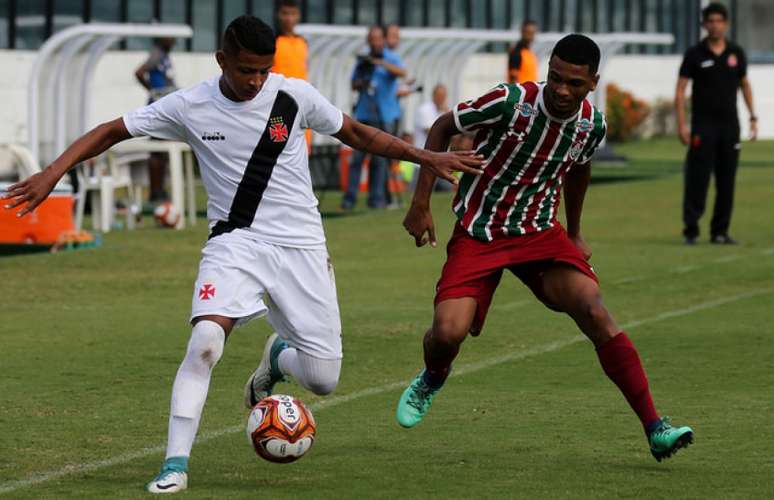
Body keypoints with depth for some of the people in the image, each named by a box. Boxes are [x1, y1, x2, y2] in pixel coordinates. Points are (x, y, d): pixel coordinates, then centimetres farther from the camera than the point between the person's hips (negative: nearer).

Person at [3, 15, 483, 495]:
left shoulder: (295, 96, -6)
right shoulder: (189, 107, -7)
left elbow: (355, 133, 9)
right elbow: (111, 131, -2)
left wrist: (427, 157, 5)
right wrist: (53, 172, -13)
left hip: (300, 245, 1)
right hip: (235, 241, -1)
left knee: (323, 379, -2)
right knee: (205, 340, -28)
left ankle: (278, 356, 36)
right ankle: (175, 465, -20)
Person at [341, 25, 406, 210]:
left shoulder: (391, 58, 1)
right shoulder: (362, 60, 12)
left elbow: (401, 72, -20)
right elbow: (354, 85, 17)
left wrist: (379, 62, -32)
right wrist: (362, 82, -6)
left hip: (385, 116, -2)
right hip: (364, 113, 2)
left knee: (380, 157, -2)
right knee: (357, 155, -4)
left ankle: (377, 197, 3)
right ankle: (350, 197, -4)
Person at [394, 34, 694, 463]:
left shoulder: (591, 125, -6)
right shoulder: (511, 102, -20)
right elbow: (442, 128, -6)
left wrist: (574, 234, 29)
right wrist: (420, 206, -7)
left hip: (539, 233, 2)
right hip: (477, 234, -2)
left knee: (594, 311, -21)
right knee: (448, 332, -19)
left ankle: (655, 429, -21)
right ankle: (432, 379, 22)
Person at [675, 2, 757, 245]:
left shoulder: (736, 53, 7)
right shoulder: (695, 54, -3)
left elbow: (745, 85, 17)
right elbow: (680, 89, -3)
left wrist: (753, 117, 9)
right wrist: (681, 124, -11)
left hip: (729, 124, 3)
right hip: (703, 123, -3)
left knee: (727, 181, 4)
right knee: (697, 178, -8)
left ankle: (720, 231, 11)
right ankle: (691, 230, -5)